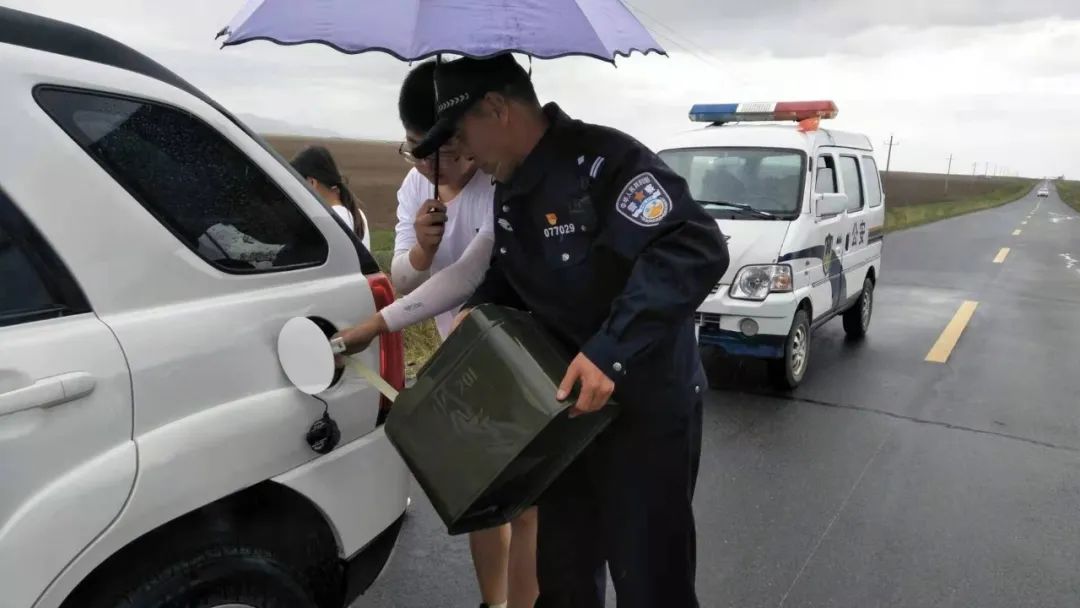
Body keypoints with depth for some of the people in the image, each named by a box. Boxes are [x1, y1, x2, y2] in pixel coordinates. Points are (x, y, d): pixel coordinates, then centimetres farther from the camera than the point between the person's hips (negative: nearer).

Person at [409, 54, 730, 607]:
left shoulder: (604, 160, -23)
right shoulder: (510, 192, 6)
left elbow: (697, 251, -32)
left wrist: (611, 351, -37)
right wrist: (481, 308, 1)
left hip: (646, 407, -8)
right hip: (568, 405, 8)